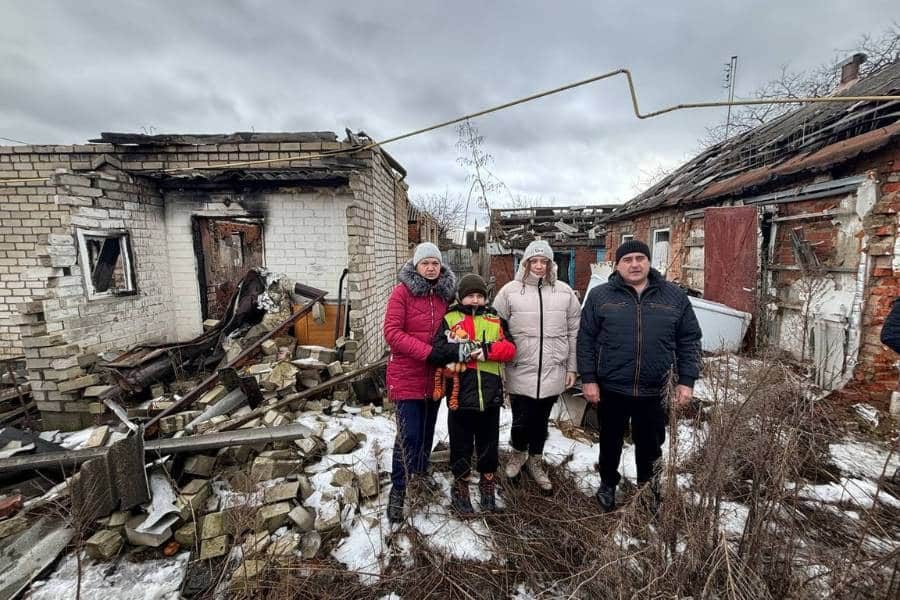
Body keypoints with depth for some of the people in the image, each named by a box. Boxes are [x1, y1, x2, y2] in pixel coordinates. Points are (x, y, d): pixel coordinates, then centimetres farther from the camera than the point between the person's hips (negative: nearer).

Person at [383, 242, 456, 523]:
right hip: (407, 375, -5)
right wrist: (429, 352, -24)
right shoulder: (402, 291, -11)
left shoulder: (447, 293, 3)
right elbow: (392, 333, -17)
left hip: (435, 375, 5)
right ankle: (397, 491, 16)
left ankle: (421, 470, 43)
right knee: (409, 434, -4)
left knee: (428, 428, 19)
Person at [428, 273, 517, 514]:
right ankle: (460, 488, 33)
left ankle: (487, 485, 37)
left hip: (490, 395, 2)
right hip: (460, 395, -2)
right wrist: (460, 350, -23)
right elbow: (435, 352, -11)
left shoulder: (495, 320, 8)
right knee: (461, 445, 13)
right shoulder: (450, 320, 0)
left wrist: (487, 350, -18)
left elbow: (510, 349, -3)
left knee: (488, 444, 17)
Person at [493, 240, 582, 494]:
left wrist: (571, 368, 6)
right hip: (520, 372, -2)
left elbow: (574, 333, 7)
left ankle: (535, 463, 39)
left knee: (541, 422, 16)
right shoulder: (510, 290, -4)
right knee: (521, 422, 5)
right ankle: (518, 453, 37)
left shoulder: (565, 292, 3)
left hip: (553, 372, 2)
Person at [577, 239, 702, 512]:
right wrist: (588, 379, -7)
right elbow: (586, 340, -4)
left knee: (650, 444, 18)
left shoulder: (674, 296, 1)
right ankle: (608, 484, 41)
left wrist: (686, 380, 0)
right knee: (610, 441, 17)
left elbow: (688, 340, 5)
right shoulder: (600, 296, -4)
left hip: (653, 390, 1)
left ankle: (649, 488, 43)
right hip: (611, 388, -1)